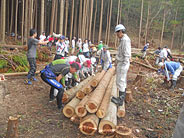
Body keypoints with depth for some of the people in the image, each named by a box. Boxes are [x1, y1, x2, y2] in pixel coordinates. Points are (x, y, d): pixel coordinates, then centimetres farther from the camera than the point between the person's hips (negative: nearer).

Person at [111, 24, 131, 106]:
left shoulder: (125, 40, -17)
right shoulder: (123, 40, 14)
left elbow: (127, 55, -22)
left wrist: (123, 66, -22)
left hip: (122, 64, -10)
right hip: (121, 63, 10)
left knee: (120, 82, -4)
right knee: (123, 82, 15)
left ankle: (120, 101, 4)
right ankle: (121, 98, 26)